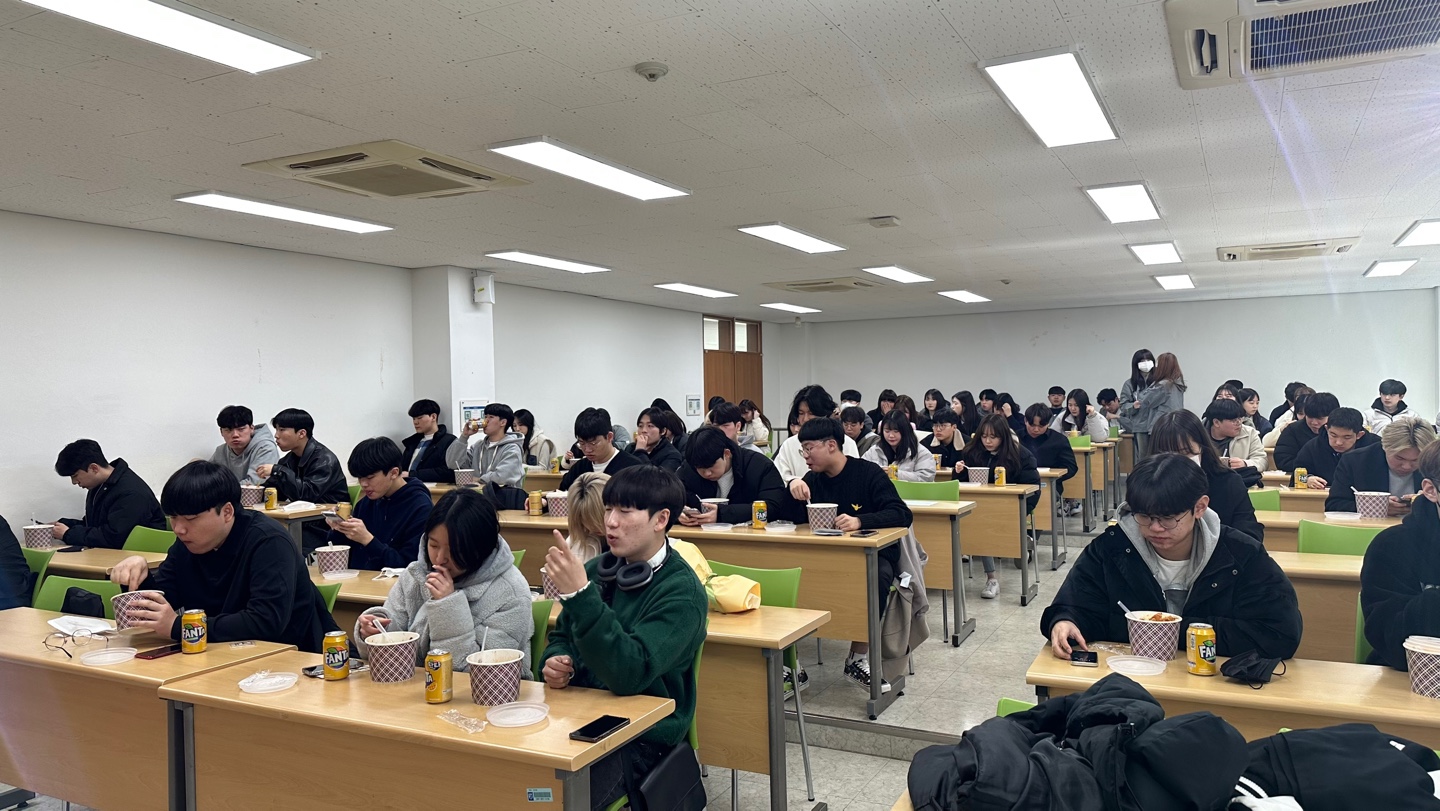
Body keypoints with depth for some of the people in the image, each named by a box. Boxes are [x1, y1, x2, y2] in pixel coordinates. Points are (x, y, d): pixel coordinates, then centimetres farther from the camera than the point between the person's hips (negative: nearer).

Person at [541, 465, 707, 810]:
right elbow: (561, 636, 18)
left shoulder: (681, 591, -14)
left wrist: (580, 594, -31)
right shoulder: (598, 569, 5)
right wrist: (555, 660, -6)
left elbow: (629, 675, -25)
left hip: (641, 735, -5)